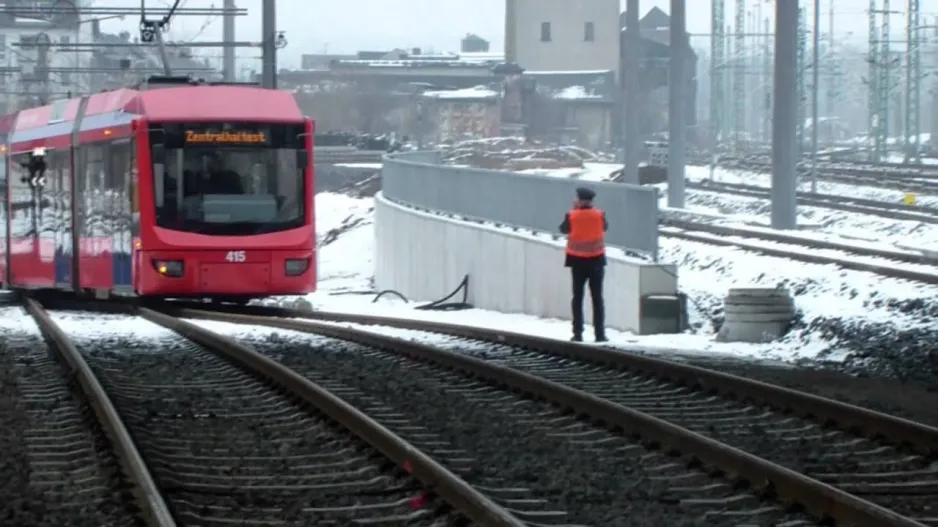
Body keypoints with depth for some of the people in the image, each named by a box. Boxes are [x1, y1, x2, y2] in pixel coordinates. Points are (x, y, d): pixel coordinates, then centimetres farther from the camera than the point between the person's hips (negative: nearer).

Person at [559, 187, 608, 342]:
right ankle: (600, 334, 1)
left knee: (578, 297, 7)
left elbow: (564, 229, 7)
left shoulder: (572, 216, -11)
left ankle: (578, 333, 2)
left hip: (578, 261, 0)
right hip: (596, 260, 0)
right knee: (597, 297, 5)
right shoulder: (599, 215, -9)